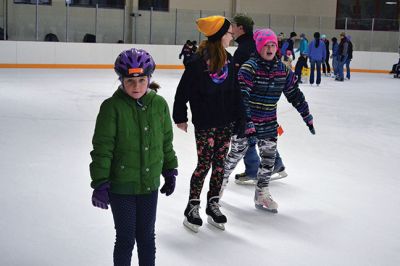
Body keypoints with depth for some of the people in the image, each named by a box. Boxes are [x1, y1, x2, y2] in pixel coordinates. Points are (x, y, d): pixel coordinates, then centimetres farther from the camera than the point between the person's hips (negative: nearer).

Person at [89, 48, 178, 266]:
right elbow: (102, 148, -13)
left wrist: (170, 171, 14)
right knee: (125, 239, 9)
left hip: (150, 185, 4)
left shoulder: (159, 104, -2)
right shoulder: (112, 107, -15)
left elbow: (166, 142, 9)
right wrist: (100, 183, -13)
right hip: (121, 187, -3)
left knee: (147, 237, 17)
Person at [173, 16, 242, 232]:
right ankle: (192, 208, 15)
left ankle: (213, 205, 24)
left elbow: (234, 89, 10)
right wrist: (180, 117, -6)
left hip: (225, 122, 6)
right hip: (205, 123, -6)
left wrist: (237, 115, 8)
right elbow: (183, 91, -10)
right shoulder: (198, 61, -15)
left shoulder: (228, 59, 5)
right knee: (204, 164, 0)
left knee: (219, 164, 11)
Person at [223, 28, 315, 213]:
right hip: (245, 121, -5)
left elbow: (295, 94, 12)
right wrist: (248, 125, -29)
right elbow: (242, 98, -23)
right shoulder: (249, 67, -17)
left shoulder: (282, 69, 1)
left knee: (269, 157, 8)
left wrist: (307, 117, 16)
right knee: (236, 153, 6)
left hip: (268, 123, 5)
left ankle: (262, 194, 24)